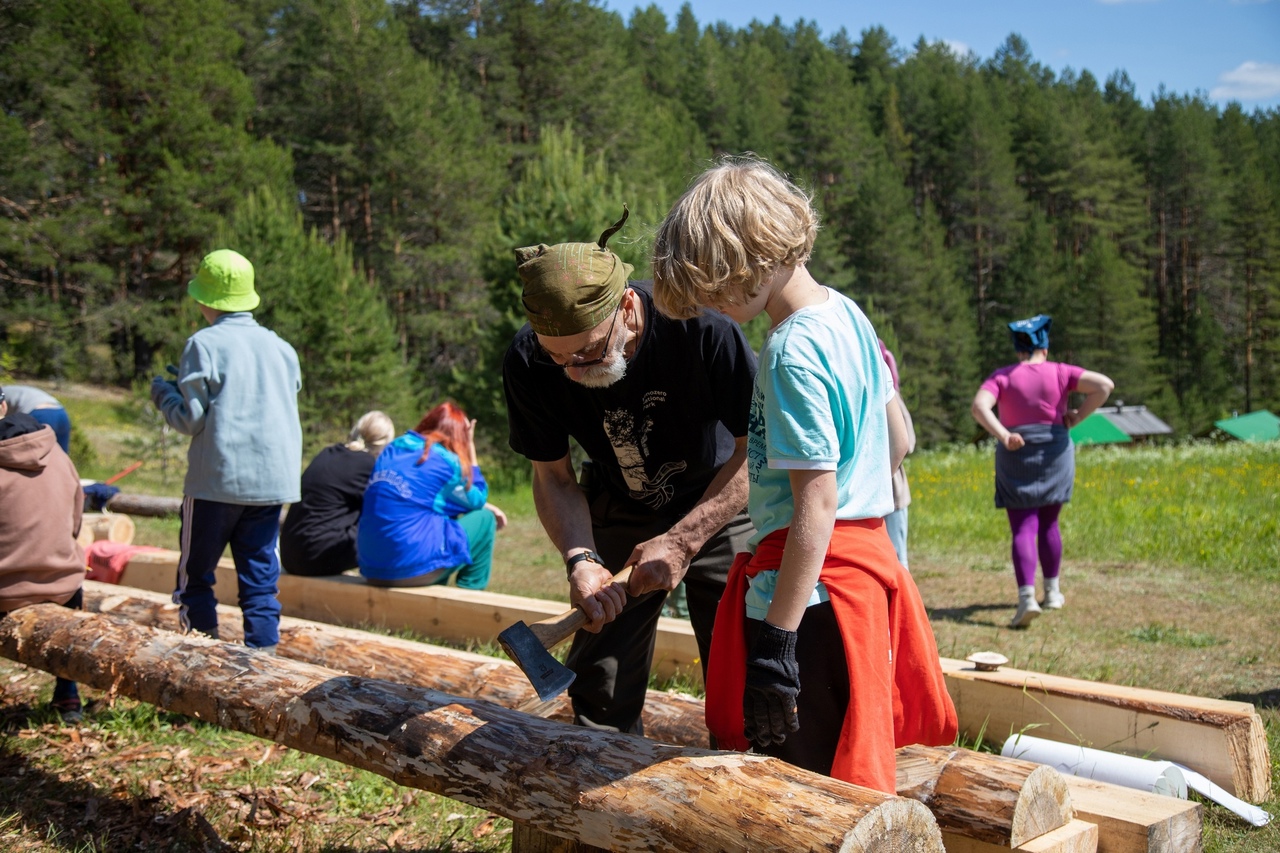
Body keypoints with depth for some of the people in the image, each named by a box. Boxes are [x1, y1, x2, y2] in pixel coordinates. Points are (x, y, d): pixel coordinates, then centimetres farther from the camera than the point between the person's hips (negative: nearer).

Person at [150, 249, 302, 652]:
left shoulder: (204, 345, -7)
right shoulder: (280, 347, 9)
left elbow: (191, 419, -9)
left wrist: (163, 393, 10)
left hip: (217, 480, -4)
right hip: (273, 479, 5)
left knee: (195, 573, 10)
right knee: (261, 576, 9)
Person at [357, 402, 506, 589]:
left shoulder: (393, 450, 13)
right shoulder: (445, 461, -7)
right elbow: (477, 499, 10)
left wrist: (483, 504, 23)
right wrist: (470, 448, 13)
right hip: (414, 569, -8)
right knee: (484, 518, 11)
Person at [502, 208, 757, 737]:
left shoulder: (698, 323, -32)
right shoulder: (527, 363, -21)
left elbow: (756, 449, -21)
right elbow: (553, 478, -6)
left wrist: (682, 541, -25)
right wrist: (580, 559, -24)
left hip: (720, 506, -2)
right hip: (619, 510, 3)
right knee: (600, 689, 1)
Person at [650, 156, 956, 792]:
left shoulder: (792, 353, -19)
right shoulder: (845, 313, 9)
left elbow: (816, 509, -23)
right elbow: (897, 442, 18)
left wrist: (775, 643, -22)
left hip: (811, 580, -10)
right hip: (868, 555, 10)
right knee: (850, 770, 19)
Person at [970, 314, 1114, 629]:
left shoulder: (1002, 377, -2)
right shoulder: (1059, 373, 0)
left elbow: (979, 406, -18)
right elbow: (1104, 385, -10)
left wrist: (1003, 435, -19)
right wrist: (1077, 417, -4)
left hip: (1015, 456, -2)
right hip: (1054, 454, 2)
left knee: (1023, 528, -3)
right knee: (1048, 524, 18)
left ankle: (1027, 596, -20)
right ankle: (1052, 591, 28)